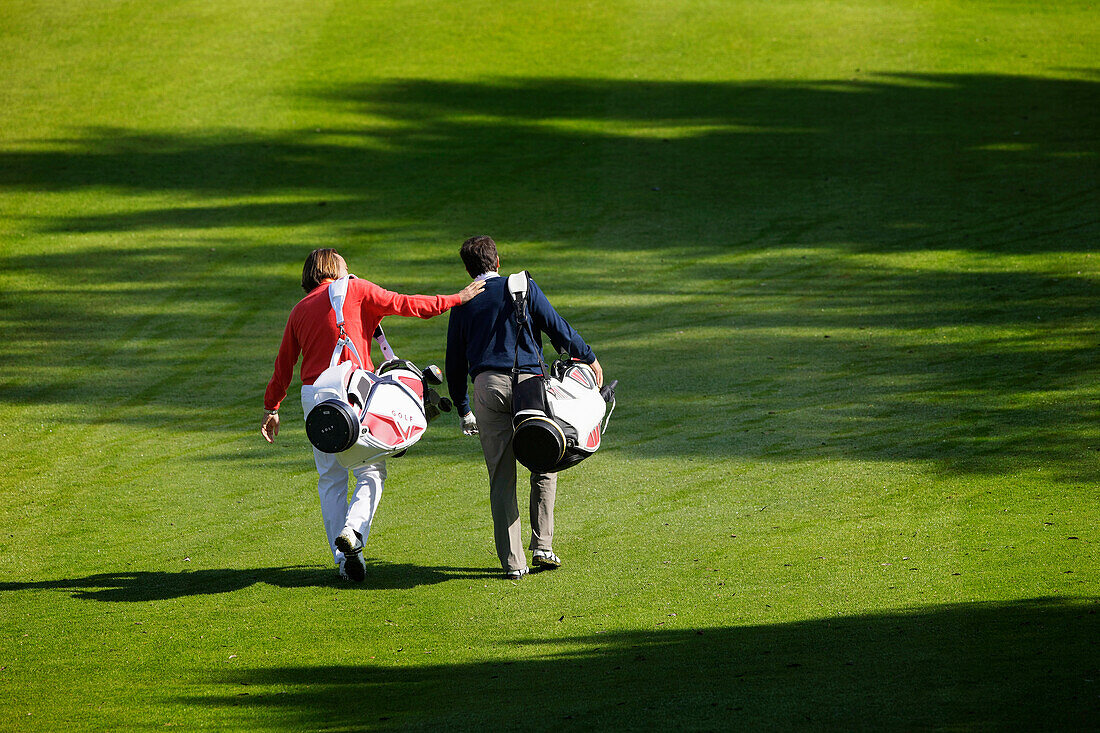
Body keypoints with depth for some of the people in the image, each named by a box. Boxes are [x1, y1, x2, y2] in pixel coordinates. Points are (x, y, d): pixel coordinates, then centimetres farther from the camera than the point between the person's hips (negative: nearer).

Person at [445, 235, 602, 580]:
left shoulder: (463, 304, 14)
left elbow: (455, 362, 17)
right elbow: (558, 329, 4)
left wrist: (463, 409, 26)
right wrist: (589, 358, 17)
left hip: (487, 386, 1)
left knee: (501, 478, 3)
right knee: (545, 467, 13)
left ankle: (512, 561, 0)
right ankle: (542, 546, 5)